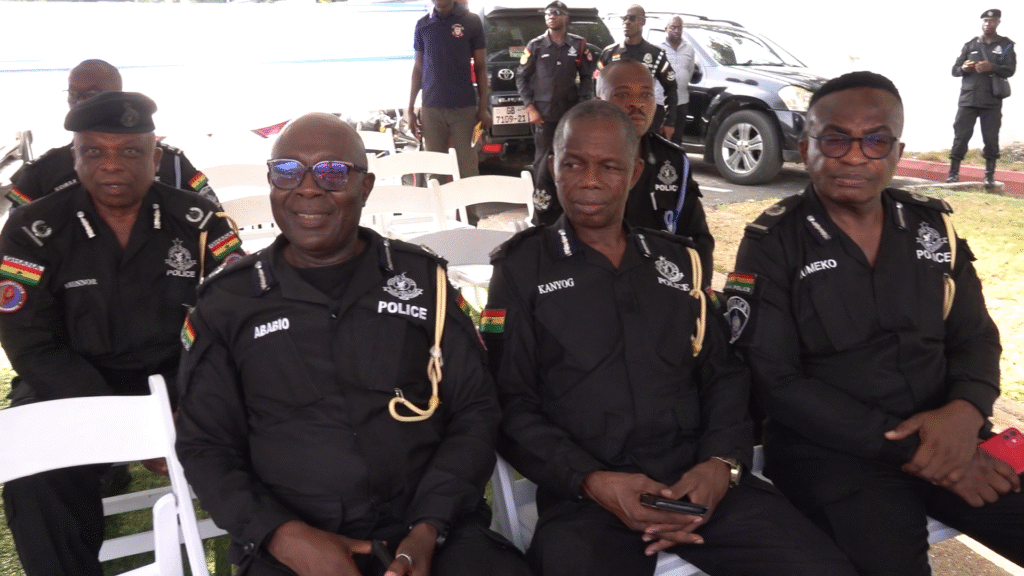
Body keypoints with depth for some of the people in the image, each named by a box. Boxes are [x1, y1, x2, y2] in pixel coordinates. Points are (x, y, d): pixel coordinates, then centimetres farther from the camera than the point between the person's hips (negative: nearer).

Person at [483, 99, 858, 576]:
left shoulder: (678, 261, 16)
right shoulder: (521, 269, 5)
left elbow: (725, 374, 13)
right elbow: (510, 405, -1)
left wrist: (721, 463, -6)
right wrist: (592, 481, -14)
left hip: (698, 479, 3)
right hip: (585, 495, -2)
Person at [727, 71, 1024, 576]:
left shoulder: (932, 225, 8)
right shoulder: (772, 244, -5)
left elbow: (975, 337, 11)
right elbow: (775, 383, -11)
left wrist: (965, 412, -12)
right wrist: (905, 448, -15)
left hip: (944, 441, 5)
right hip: (827, 452, -5)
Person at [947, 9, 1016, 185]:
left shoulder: (1006, 45, 8)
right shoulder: (970, 44, 13)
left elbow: (1010, 70, -4)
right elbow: (955, 69, 10)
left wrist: (992, 67, -22)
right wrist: (963, 68, -14)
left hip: (992, 101, -1)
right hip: (968, 99, 1)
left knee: (991, 139, -1)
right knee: (960, 136, -2)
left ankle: (990, 175, 4)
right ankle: (953, 173, 0)